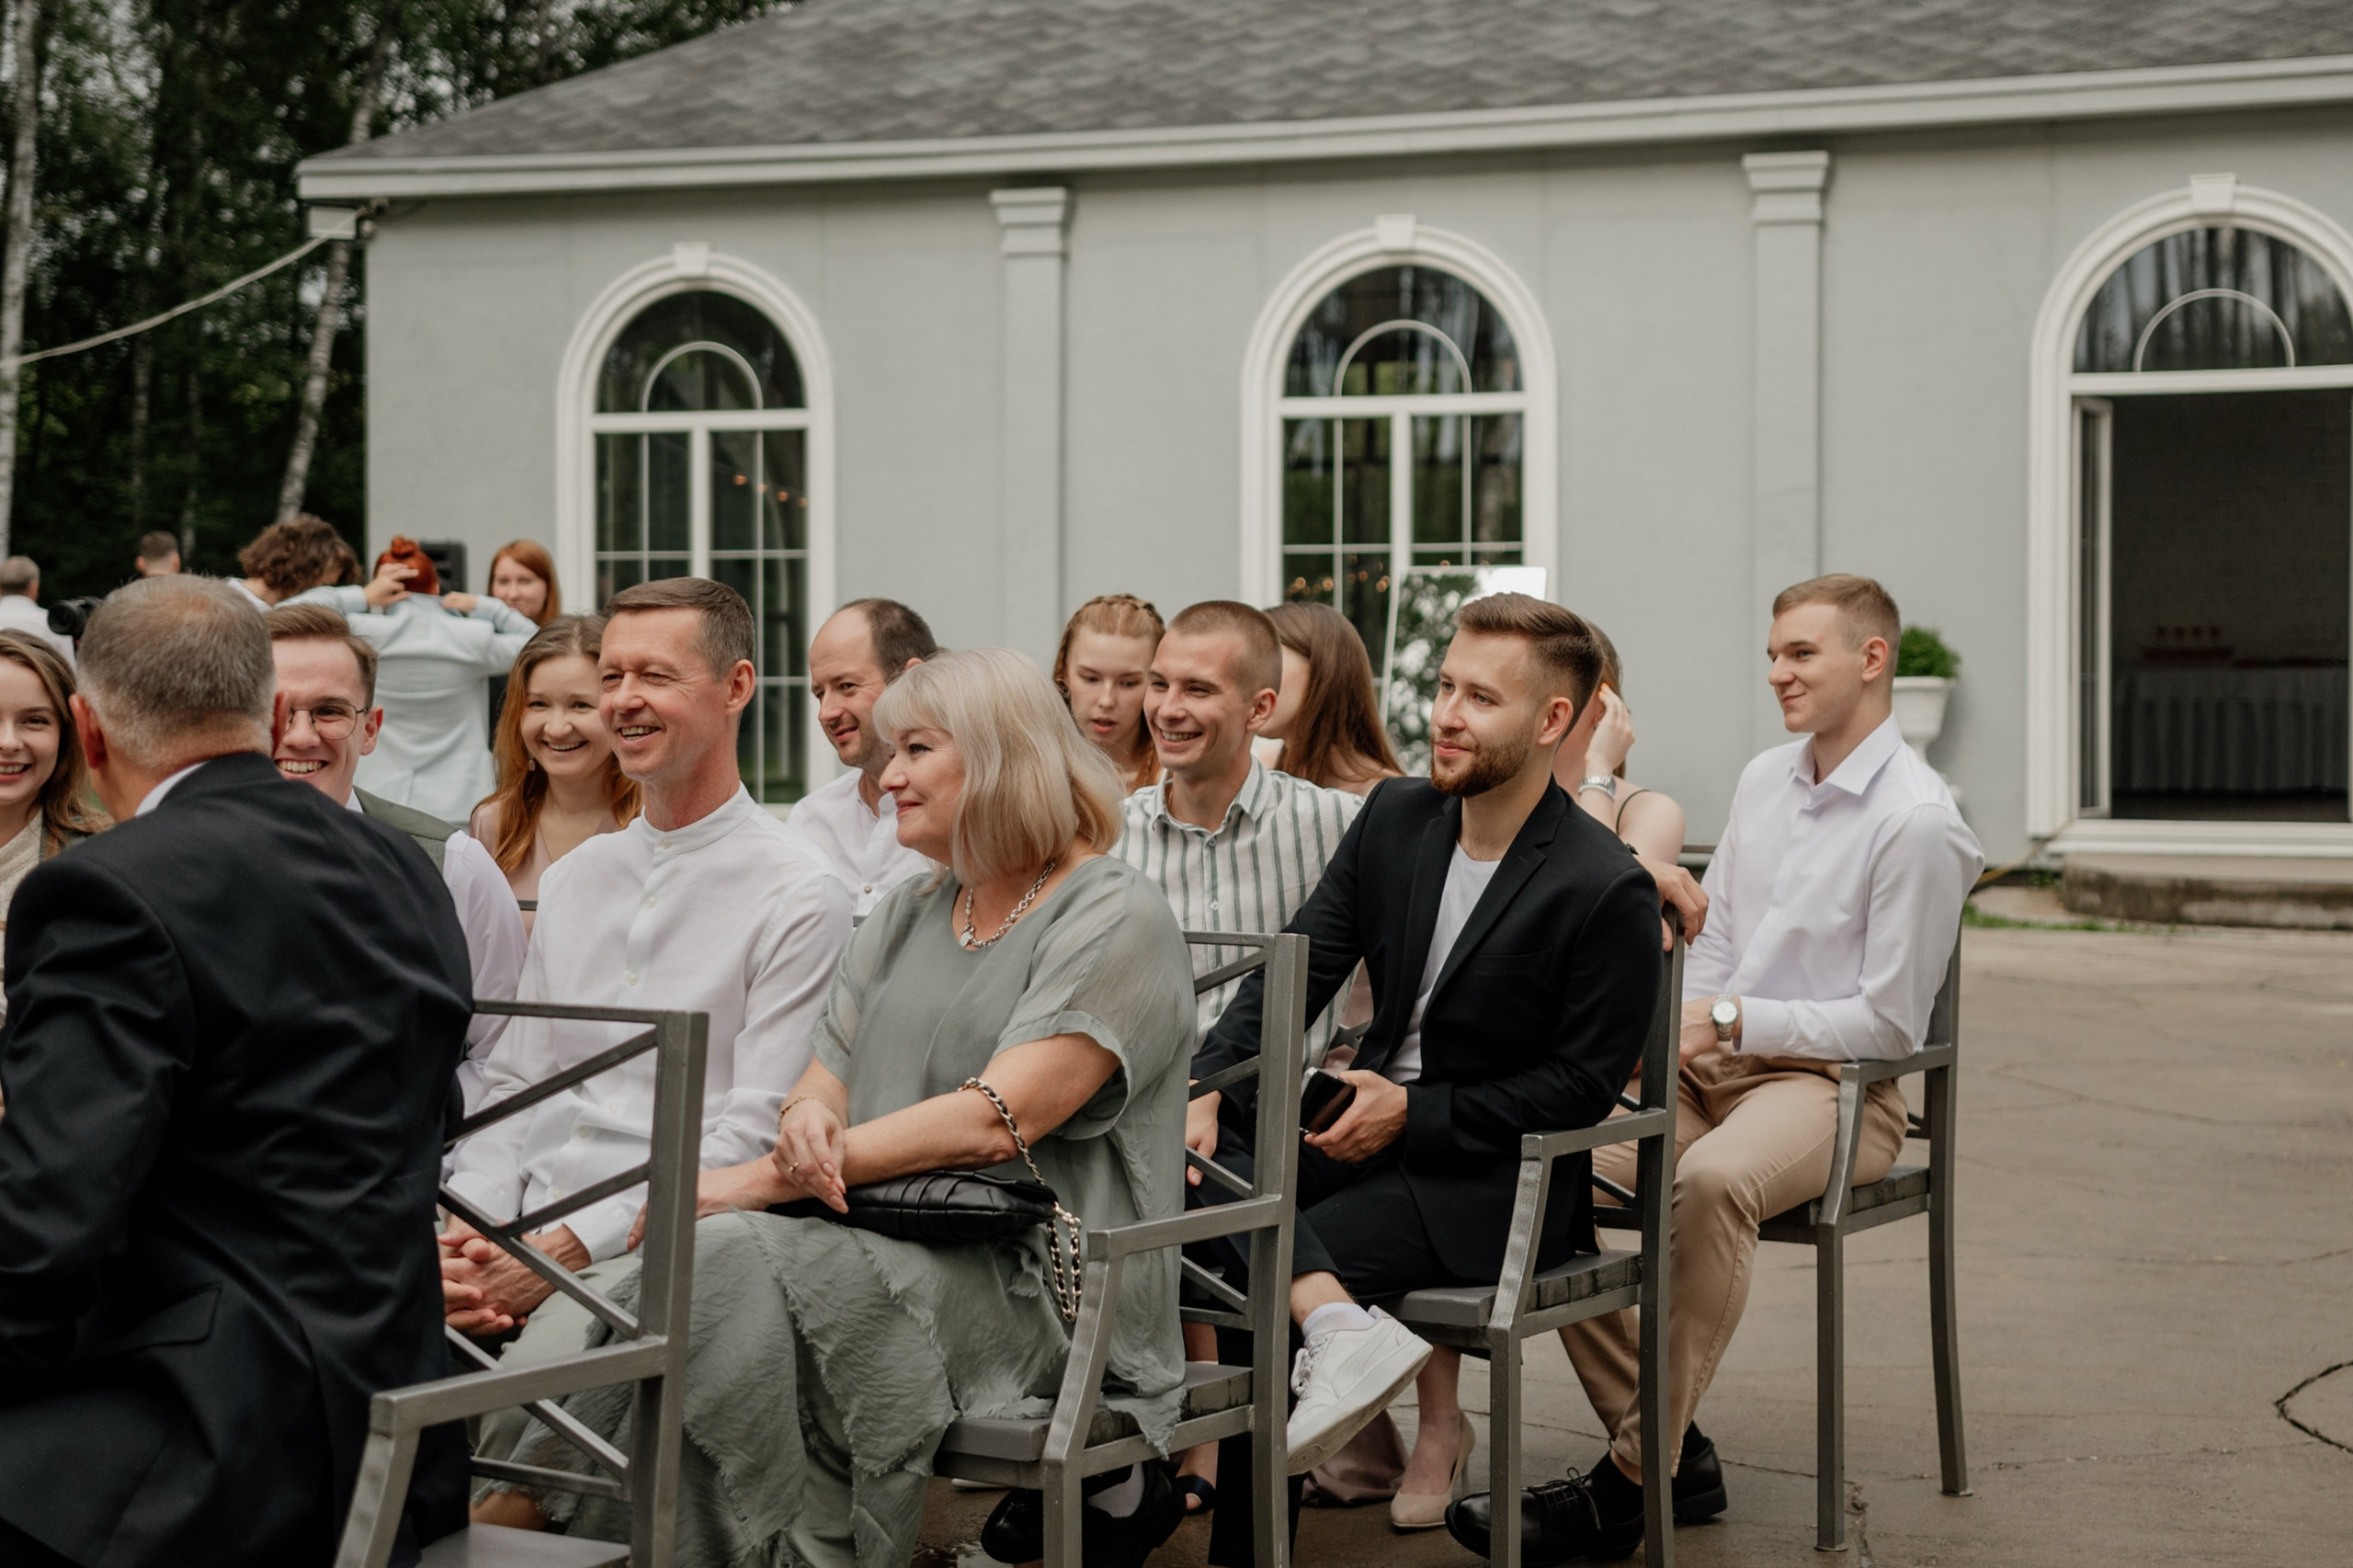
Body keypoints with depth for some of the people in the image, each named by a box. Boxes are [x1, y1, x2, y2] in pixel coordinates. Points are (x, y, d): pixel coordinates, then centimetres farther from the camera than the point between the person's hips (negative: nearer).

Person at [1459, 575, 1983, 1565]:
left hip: (1833, 1086, -8)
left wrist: (1735, 1021, -16)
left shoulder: (1919, 822, -9)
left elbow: (1888, 1023, -11)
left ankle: (1632, 1480, -30)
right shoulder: (1764, 780, 15)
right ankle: (1673, 1453, -12)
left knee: (1713, 1179, -39)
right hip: (1709, 1072, 8)